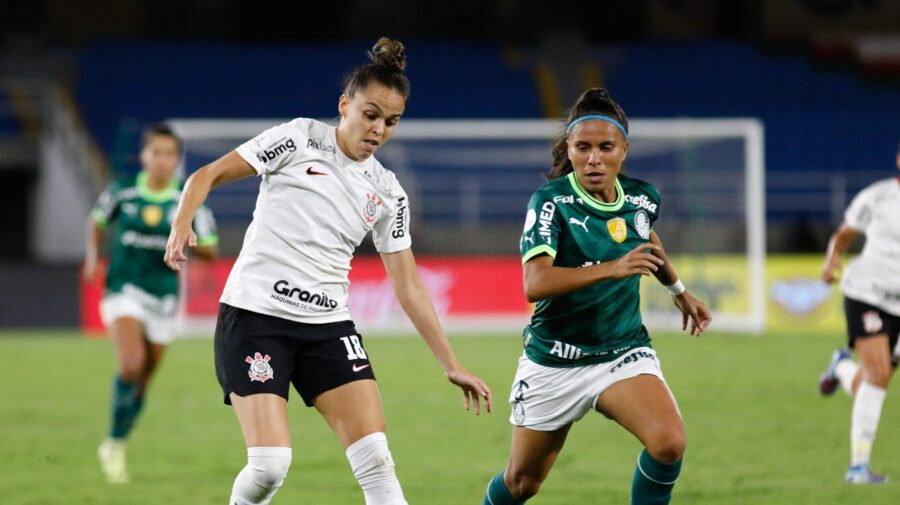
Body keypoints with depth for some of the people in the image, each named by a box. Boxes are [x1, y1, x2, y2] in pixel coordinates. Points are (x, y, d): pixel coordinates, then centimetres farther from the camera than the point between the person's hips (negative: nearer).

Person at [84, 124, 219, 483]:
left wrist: (188, 241, -19)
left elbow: (211, 251, 1)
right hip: (123, 292, -2)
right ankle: (115, 438, -8)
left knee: (142, 383, 10)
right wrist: (93, 255, 5)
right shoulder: (122, 193, -3)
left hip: (163, 300, 2)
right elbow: (97, 220, 17)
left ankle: (115, 448, 32)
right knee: (131, 364, -26)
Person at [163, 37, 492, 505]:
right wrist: (181, 225, -20)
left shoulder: (388, 194, 11)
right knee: (270, 464, -14)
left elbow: (409, 288, 13)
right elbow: (207, 176, -1)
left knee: (375, 457, -10)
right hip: (254, 314, -4)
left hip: (328, 325, 4)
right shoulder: (299, 139, -1)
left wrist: (451, 365, 8)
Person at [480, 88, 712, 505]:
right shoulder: (550, 201, -17)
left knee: (669, 442, -26)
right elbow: (535, 284, -33)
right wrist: (613, 268, -43)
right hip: (554, 360, -2)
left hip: (624, 353, 2)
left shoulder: (643, 199, -2)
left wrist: (678, 289, 35)